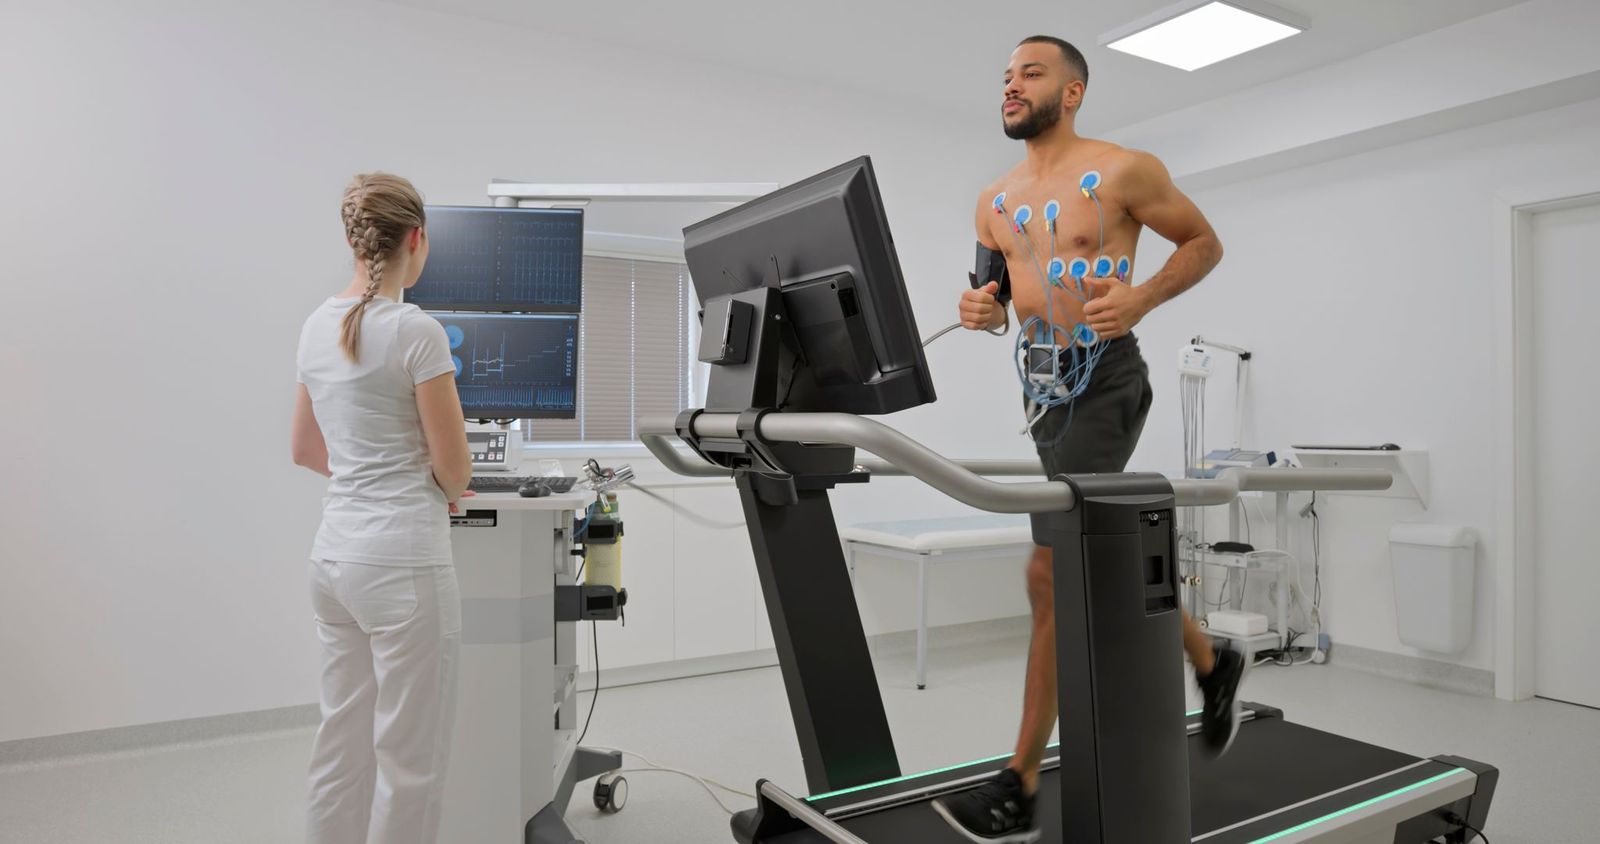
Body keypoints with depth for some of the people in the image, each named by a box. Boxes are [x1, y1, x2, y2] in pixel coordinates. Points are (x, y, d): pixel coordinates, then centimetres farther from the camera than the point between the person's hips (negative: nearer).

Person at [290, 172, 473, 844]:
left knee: (342, 742, 19)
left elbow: (305, 449, 17)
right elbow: (454, 468, -12)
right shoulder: (416, 330, -16)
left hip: (334, 555, 8)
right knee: (409, 758, 6)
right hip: (402, 561, -8)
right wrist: (443, 493, 9)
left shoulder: (318, 326, 8)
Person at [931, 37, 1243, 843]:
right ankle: (1211, 663, 43)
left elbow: (1204, 243, 5)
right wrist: (981, 309, -4)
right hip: (1041, 382, 7)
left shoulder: (1124, 171, -5)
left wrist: (1142, 298, -13)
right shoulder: (994, 201, 12)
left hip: (1105, 378, -7)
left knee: (1052, 571, -13)